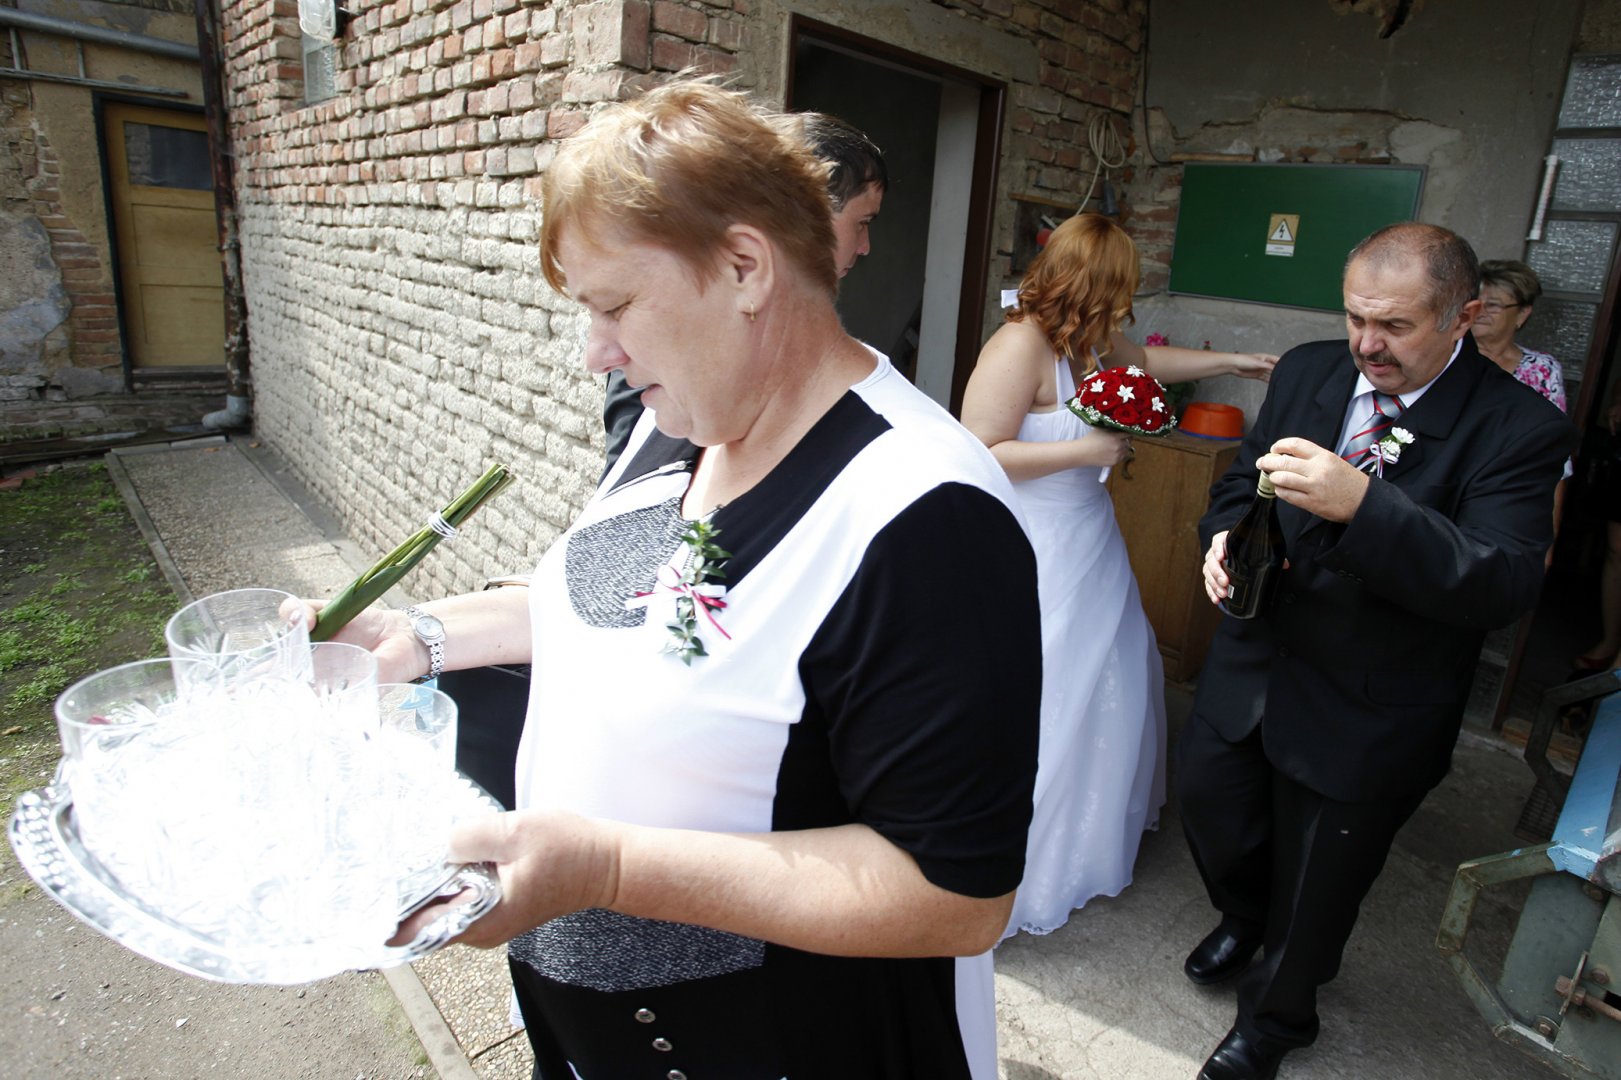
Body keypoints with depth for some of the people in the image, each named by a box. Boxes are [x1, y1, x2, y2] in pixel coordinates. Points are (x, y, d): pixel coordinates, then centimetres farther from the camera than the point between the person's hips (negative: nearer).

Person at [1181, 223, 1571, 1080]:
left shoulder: (1518, 429, -17)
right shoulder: (1306, 371, -3)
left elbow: (1503, 588, -27)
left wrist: (1362, 506, -41)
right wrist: (1225, 532, -15)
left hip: (1368, 712, -4)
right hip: (1253, 662, 5)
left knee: (1316, 879, 14)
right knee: (1204, 793, 19)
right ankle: (1247, 916, 54)